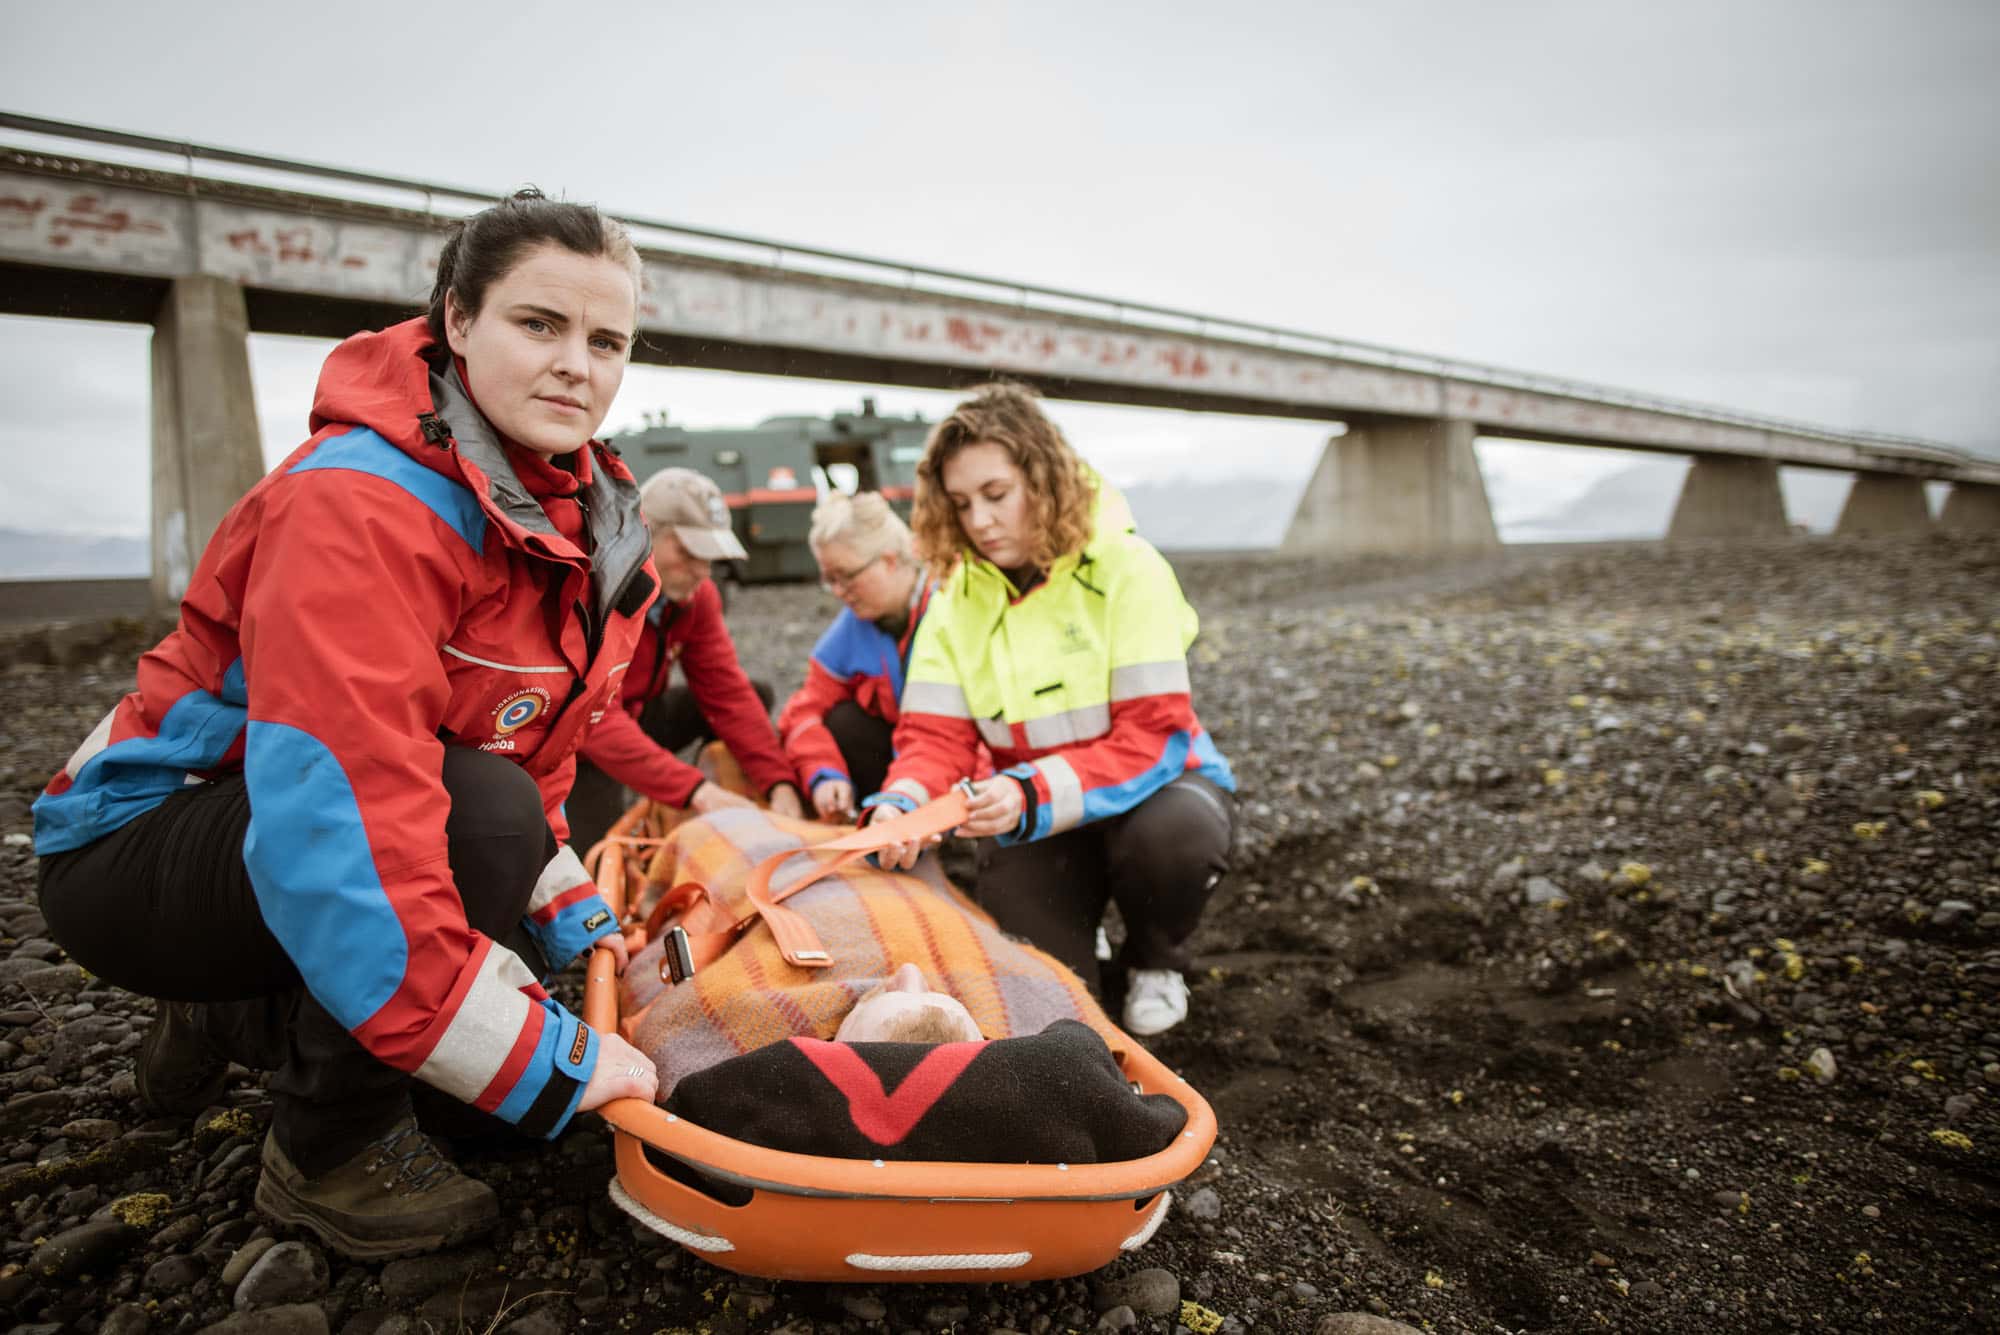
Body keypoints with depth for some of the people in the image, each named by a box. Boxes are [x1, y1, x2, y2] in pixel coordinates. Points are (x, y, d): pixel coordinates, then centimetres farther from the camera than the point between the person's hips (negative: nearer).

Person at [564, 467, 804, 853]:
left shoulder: (694, 591, -10)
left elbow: (728, 693, -11)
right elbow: (597, 723, -38)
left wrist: (779, 783, -24)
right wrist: (696, 791, -46)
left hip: (635, 719, 7)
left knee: (755, 697, -4)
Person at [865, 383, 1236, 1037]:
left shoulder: (1126, 568, -19)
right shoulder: (957, 594, -6)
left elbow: (1152, 737, -24)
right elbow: (934, 737, -11)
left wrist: (1033, 794, -39)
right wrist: (903, 803, -34)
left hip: (1148, 785, -2)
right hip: (1031, 809, 2)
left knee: (1171, 831, -36)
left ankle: (1155, 962, -1)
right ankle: (1078, 933, 22)